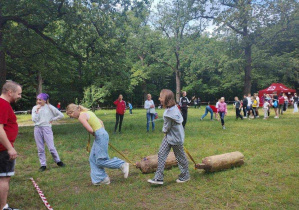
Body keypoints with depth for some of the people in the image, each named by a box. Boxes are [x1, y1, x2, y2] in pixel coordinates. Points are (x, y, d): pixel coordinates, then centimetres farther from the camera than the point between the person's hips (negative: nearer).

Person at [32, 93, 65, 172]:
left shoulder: (49, 107, -1)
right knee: (40, 148, 6)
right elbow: (34, 119, -6)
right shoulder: (35, 108, 6)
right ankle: (43, 165, 16)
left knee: (51, 147, -4)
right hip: (37, 129, 3)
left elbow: (61, 115, -1)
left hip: (46, 128, -3)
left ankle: (58, 161, 15)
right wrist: (37, 110, -10)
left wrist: (52, 119, -1)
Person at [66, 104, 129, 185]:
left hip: (100, 136, -10)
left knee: (100, 161, -1)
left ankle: (122, 165, 4)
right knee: (93, 159, 15)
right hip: (102, 133, 10)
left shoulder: (81, 117, -13)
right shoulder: (88, 112, 16)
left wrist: (94, 134, -1)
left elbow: (90, 130, -23)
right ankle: (99, 178, 22)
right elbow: (101, 122, 20)